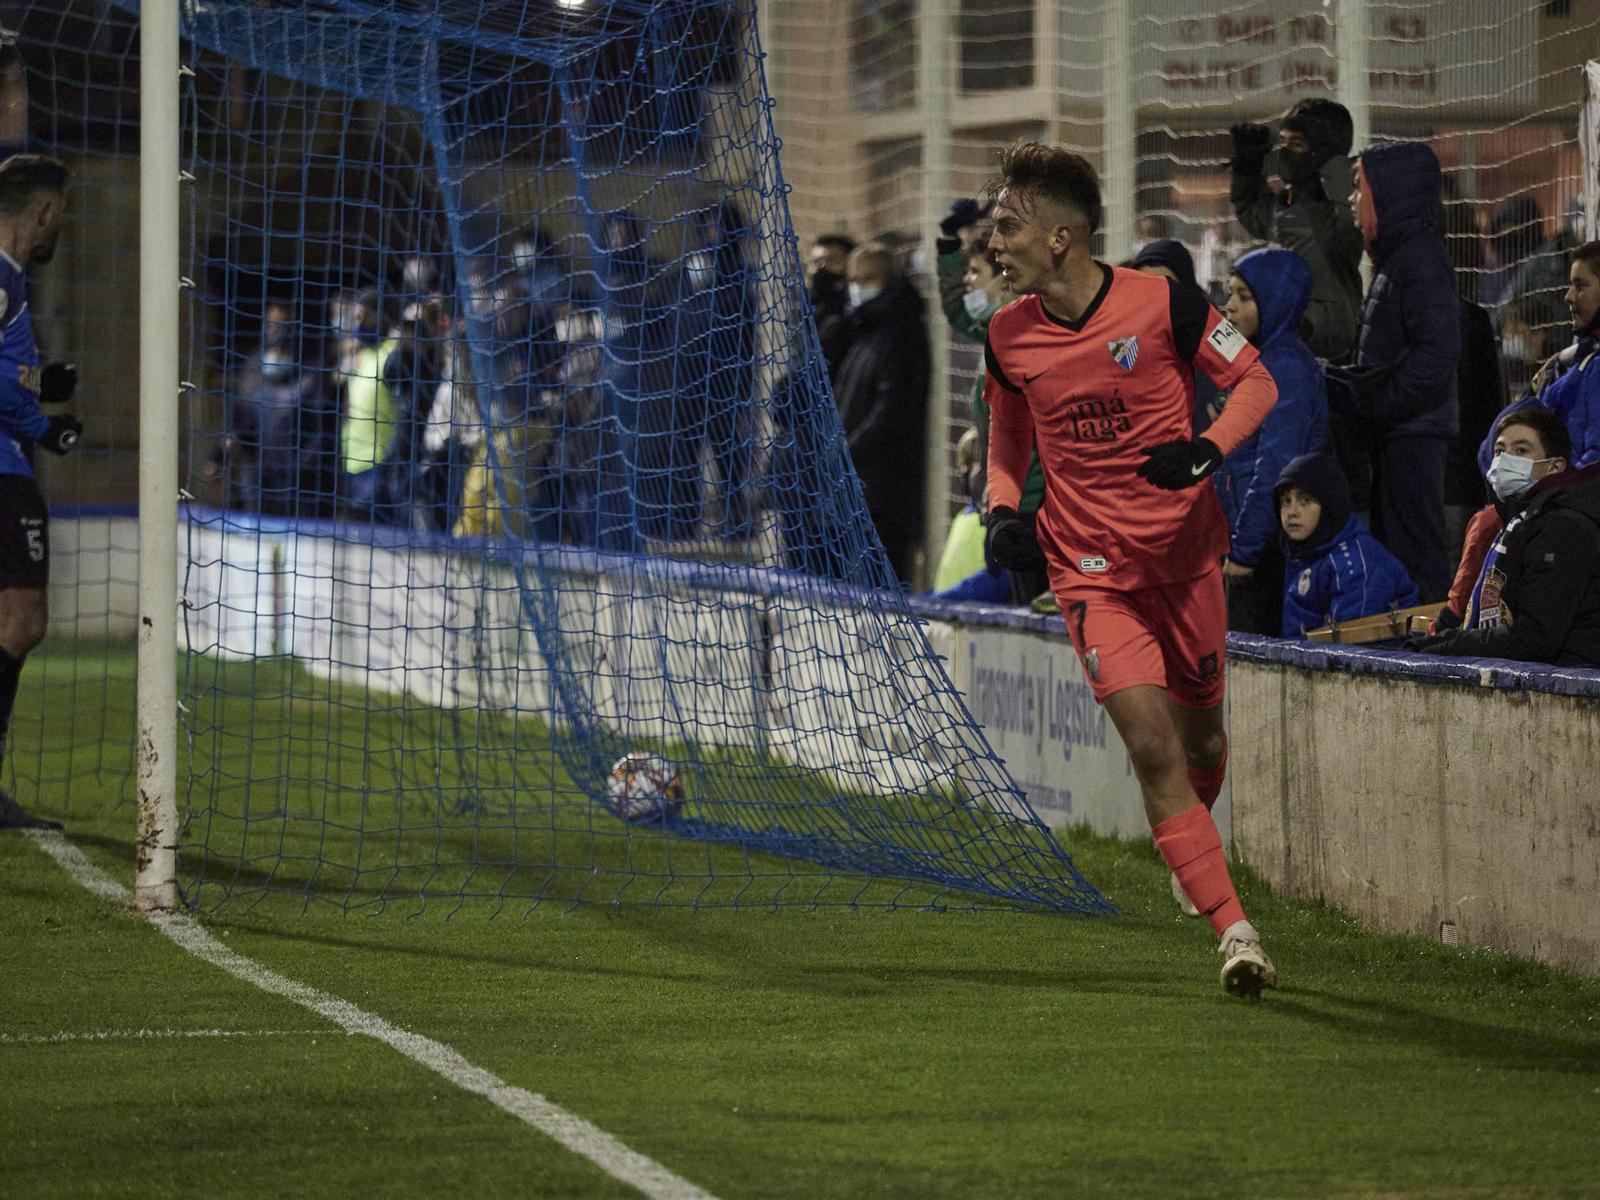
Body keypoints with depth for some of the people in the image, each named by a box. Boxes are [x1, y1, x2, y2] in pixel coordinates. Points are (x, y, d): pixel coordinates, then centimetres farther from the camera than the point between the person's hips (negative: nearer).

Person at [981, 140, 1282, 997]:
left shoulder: (1161, 304, -12)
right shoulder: (1009, 336, -2)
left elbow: (1256, 383, -2)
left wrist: (1206, 450, -20)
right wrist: (1002, 509, -2)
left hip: (1185, 550, 0)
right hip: (1091, 568, 1)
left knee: (1200, 740, 13)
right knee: (1151, 746, -16)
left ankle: (1187, 844, 48)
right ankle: (1232, 930, -17)